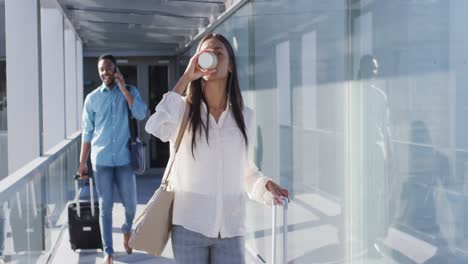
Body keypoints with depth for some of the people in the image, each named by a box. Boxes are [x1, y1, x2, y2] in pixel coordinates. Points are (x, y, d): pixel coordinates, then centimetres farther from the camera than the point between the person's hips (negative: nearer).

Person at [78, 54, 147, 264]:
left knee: (131, 204, 7)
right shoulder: (92, 98, 4)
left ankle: (127, 230, 39)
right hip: (101, 160, 0)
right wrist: (82, 162, 4)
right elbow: (87, 132, 6)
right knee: (105, 207, 2)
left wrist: (123, 88, -14)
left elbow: (141, 114, -14)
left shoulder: (130, 91, 4)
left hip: (125, 158, 0)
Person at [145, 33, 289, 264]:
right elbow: (155, 128, -23)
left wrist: (266, 185, -8)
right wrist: (185, 78, -17)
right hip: (189, 225, -2)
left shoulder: (245, 116, 5)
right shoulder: (184, 109, -1)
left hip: (230, 229, 2)